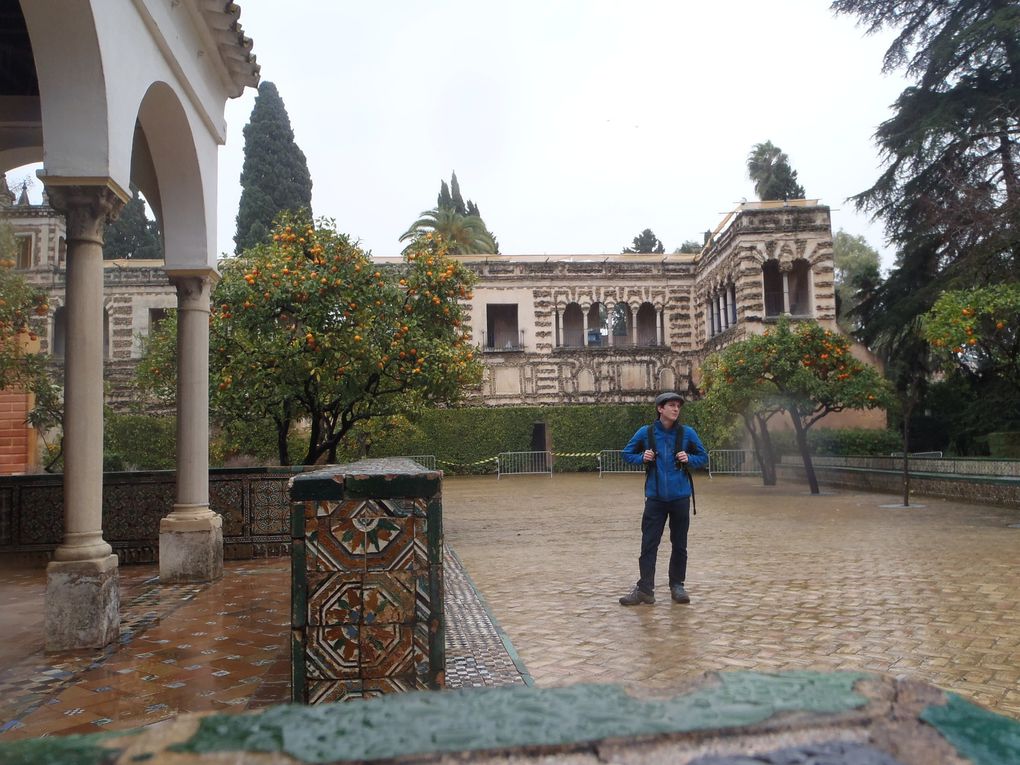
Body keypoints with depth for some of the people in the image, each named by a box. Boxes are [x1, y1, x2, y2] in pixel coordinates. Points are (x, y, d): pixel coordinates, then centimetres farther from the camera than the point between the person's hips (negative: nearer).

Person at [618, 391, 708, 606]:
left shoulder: (687, 433, 0)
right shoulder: (646, 432, -1)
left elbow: (703, 457, 10)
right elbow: (627, 453, 9)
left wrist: (689, 459, -10)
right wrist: (642, 458, -10)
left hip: (680, 497, 1)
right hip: (655, 497, -1)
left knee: (679, 544, 9)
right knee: (648, 544, -3)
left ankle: (677, 586, 22)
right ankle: (645, 589, 1)